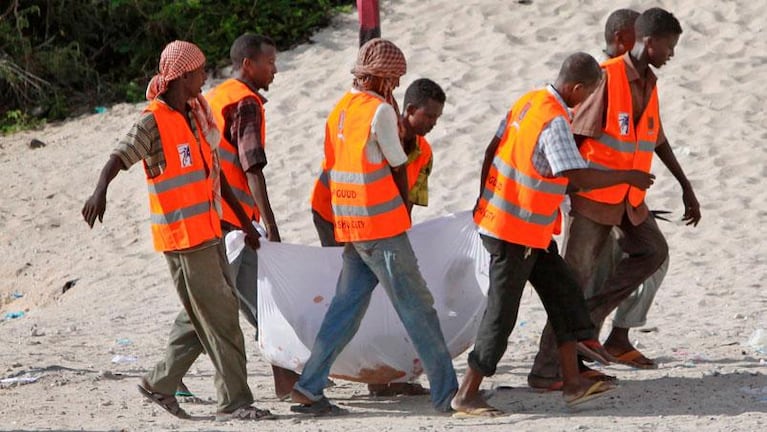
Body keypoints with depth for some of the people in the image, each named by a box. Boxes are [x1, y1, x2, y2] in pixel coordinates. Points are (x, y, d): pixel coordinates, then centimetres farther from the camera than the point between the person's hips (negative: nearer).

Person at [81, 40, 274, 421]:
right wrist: (100, 191, -47)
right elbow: (119, 157, -26)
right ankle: (233, 401, -3)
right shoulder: (154, 122, -13)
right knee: (218, 316, -7)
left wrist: (244, 220, 23)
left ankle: (161, 382, 24)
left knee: (204, 314, 13)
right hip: (182, 237, -8)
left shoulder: (197, 114, 12)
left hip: (208, 231, 8)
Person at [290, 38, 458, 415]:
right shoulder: (380, 110, -13)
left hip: (350, 226, 8)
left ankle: (309, 387, 9)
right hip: (382, 227, -8)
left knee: (347, 306, 12)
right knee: (416, 306, -2)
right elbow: (398, 168, -6)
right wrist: (405, 210, 11)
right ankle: (446, 392, 0)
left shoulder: (340, 109, 10)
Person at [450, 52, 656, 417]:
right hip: (516, 233, -10)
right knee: (501, 314, -1)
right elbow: (580, 177, -29)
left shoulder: (530, 101, 3)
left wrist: (484, 198, 20)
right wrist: (628, 177, -17)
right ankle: (467, 395, 6)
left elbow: (492, 151, 10)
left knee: (564, 295, 12)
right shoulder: (555, 122, -25)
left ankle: (573, 382, 15)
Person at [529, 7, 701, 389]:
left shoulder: (648, 84, 8)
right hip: (594, 196, -8)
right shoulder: (606, 77, -17)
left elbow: (658, 140, 20)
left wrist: (686, 187, 21)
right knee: (575, 277, -6)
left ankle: (588, 318, 6)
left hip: (629, 196, 8)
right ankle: (546, 370, -2)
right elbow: (575, 135, -17)